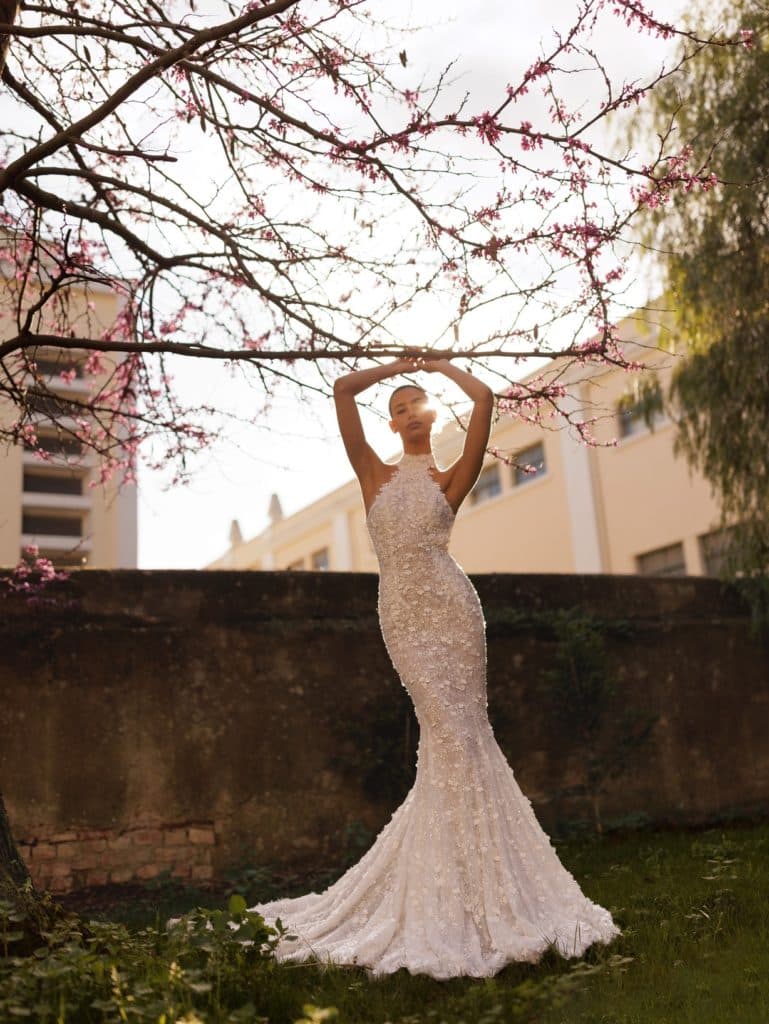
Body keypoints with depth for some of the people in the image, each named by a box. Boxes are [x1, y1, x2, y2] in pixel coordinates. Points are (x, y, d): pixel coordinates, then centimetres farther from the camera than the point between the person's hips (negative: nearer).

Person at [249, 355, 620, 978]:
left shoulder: (451, 478, 7)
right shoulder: (377, 476, 12)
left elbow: (485, 399, -2)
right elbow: (342, 389, 11)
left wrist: (440, 366, 14)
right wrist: (398, 366, 22)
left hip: (449, 607, -1)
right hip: (401, 615, 2)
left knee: (455, 730, -2)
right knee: (447, 730, 0)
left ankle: (475, 887, 9)